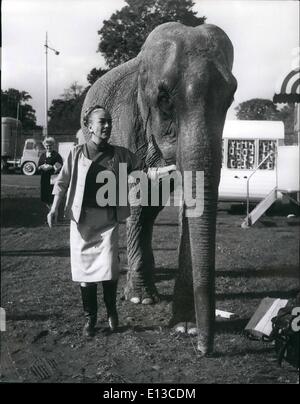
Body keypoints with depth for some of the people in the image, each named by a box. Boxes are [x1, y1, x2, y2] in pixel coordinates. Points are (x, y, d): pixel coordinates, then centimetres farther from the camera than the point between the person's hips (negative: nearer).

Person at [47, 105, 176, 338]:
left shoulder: (120, 154, 6)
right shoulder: (78, 153, 2)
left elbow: (141, 170, 17)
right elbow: (62, 182, 4)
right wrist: (54, 208, -6)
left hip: (108, 218, 0)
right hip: (82, 217, 0)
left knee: (109, 267, -7)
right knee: (85, 267, 3)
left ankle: (111, 312, 18)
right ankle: (90, 317, 19)